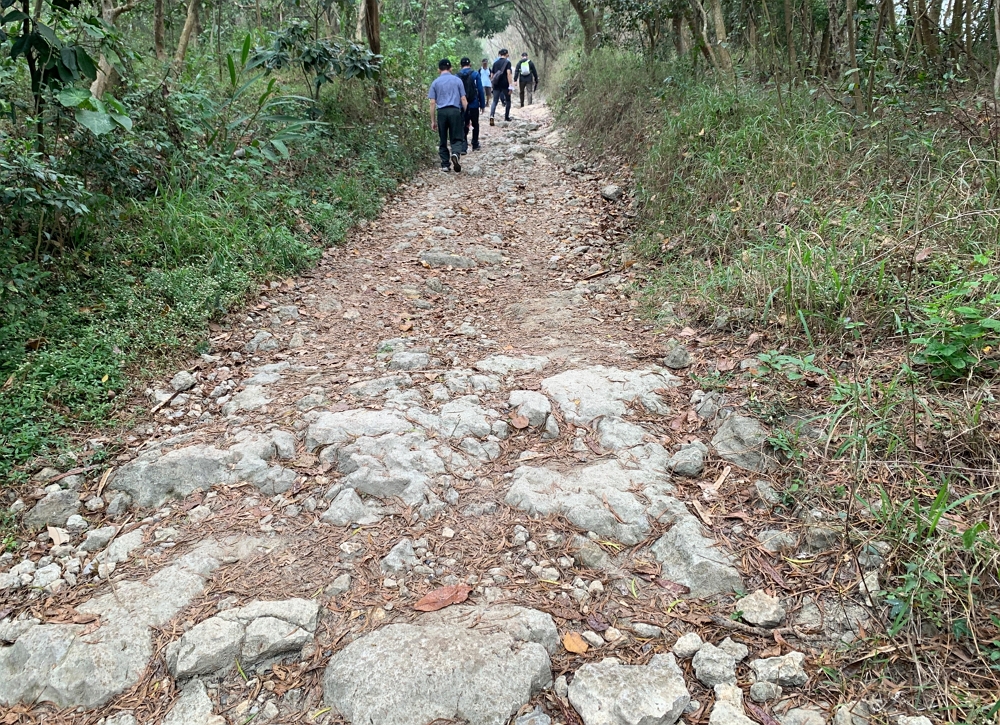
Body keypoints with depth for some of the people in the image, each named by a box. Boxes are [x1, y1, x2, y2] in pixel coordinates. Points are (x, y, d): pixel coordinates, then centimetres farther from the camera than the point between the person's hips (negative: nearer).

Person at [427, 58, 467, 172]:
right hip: (455, 111, -1)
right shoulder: (457, 80, 9)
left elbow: (432, 103, 5)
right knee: (456, 138, 4)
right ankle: (455, 154, -25)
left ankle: (445, 165, 11)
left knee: (443, 141, 11)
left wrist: (433, 121, 8)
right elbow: (463, 100, 5)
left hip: (441, 112, 1)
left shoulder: (435, 82, 9)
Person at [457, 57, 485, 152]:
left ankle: (464, 146, -2)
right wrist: (482, 104, 0)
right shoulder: (475, 74, -5)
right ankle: (475, 145, 17)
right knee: (475, 124, 14)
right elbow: (480, 90, -6)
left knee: (464, 126, 9)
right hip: (474, 104, -1)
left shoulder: (457, 76, 0)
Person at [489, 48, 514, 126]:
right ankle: (506, 117, 19)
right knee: (507, 101, 16)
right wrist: (510, 86, -16)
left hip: (496, 85, 3)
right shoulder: (507, 62, -4)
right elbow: (508, 73, -14)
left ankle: (491, 115, -23)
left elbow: (492, 75, 16)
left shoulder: (495, 63, 12)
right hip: (505, 85, -3)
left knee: (494, 101, -1)